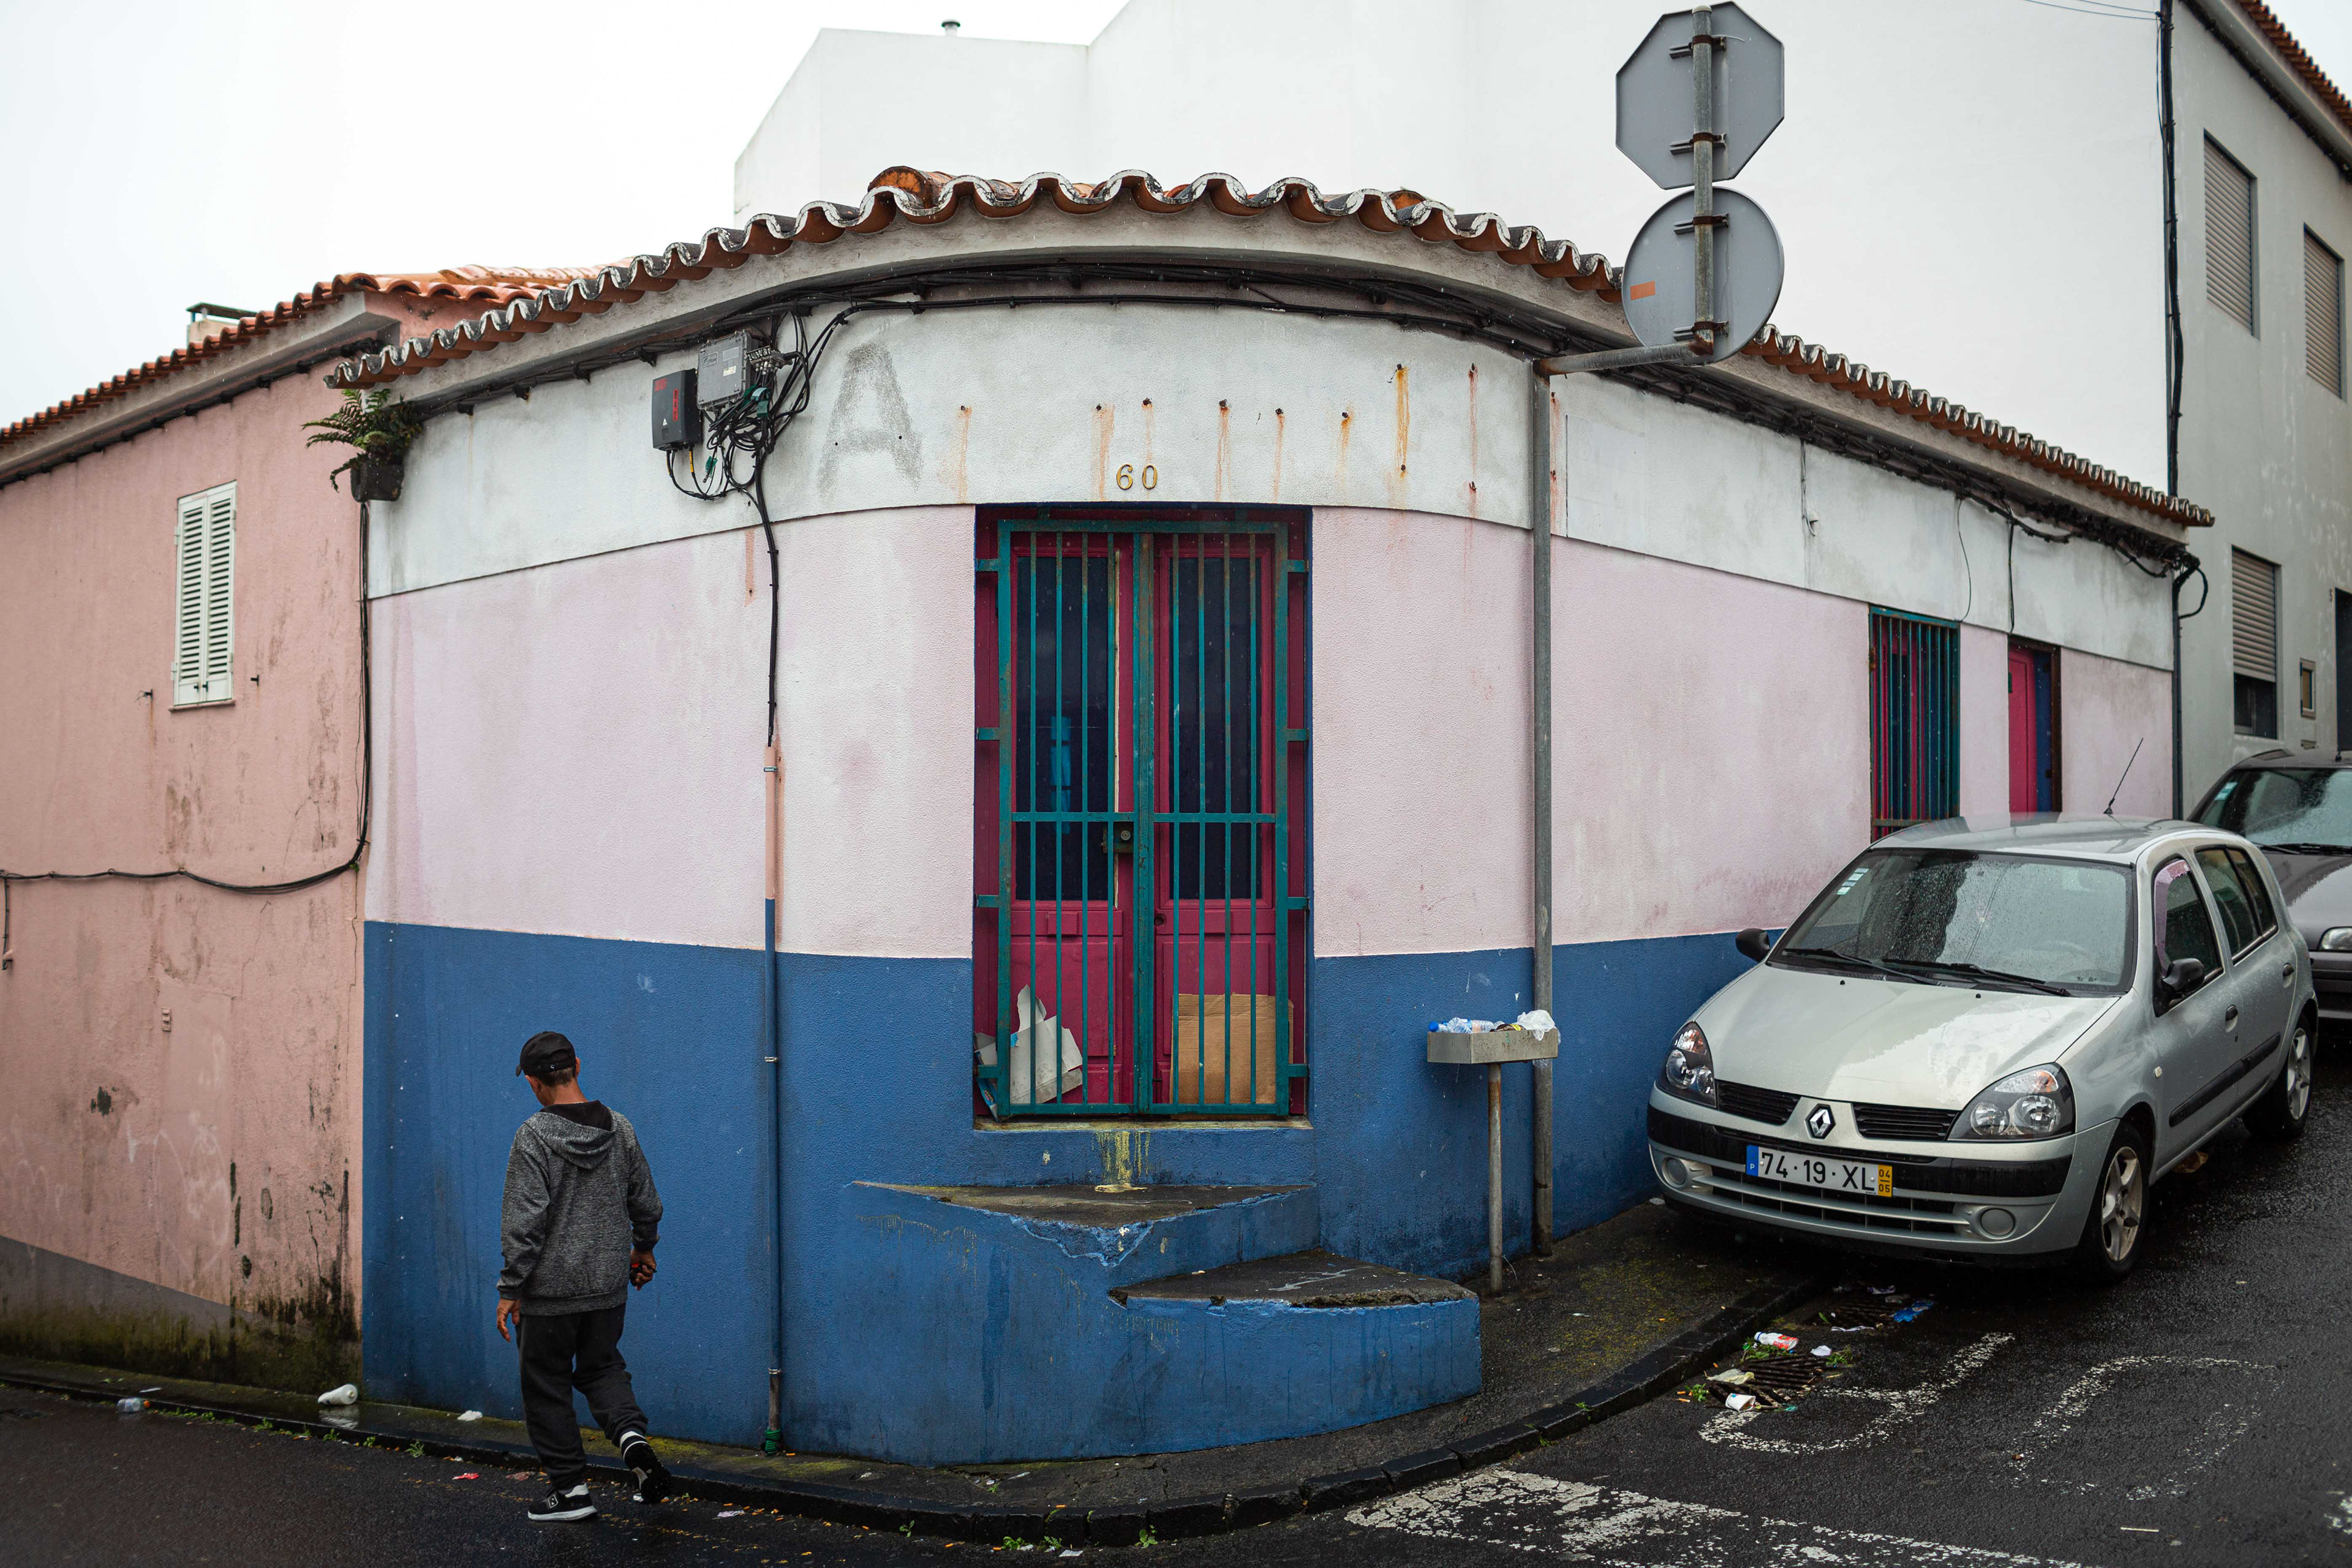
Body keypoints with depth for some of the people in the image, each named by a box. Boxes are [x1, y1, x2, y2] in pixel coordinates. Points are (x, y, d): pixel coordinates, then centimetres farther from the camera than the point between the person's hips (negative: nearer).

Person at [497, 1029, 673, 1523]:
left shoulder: (534, 1136, -15)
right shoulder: (620, 1129, 0)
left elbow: (525, 1222, -18)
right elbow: (647, 1203, 9)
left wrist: (510, 1289, -10)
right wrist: (643, 1249, 26)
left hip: (550, 1291, -5)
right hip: (609, 1285, 5)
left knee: (547, 1387, 10)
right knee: (601, 1367, 21)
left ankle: (569, 1487, 14)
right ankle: (632, 1436, -3)